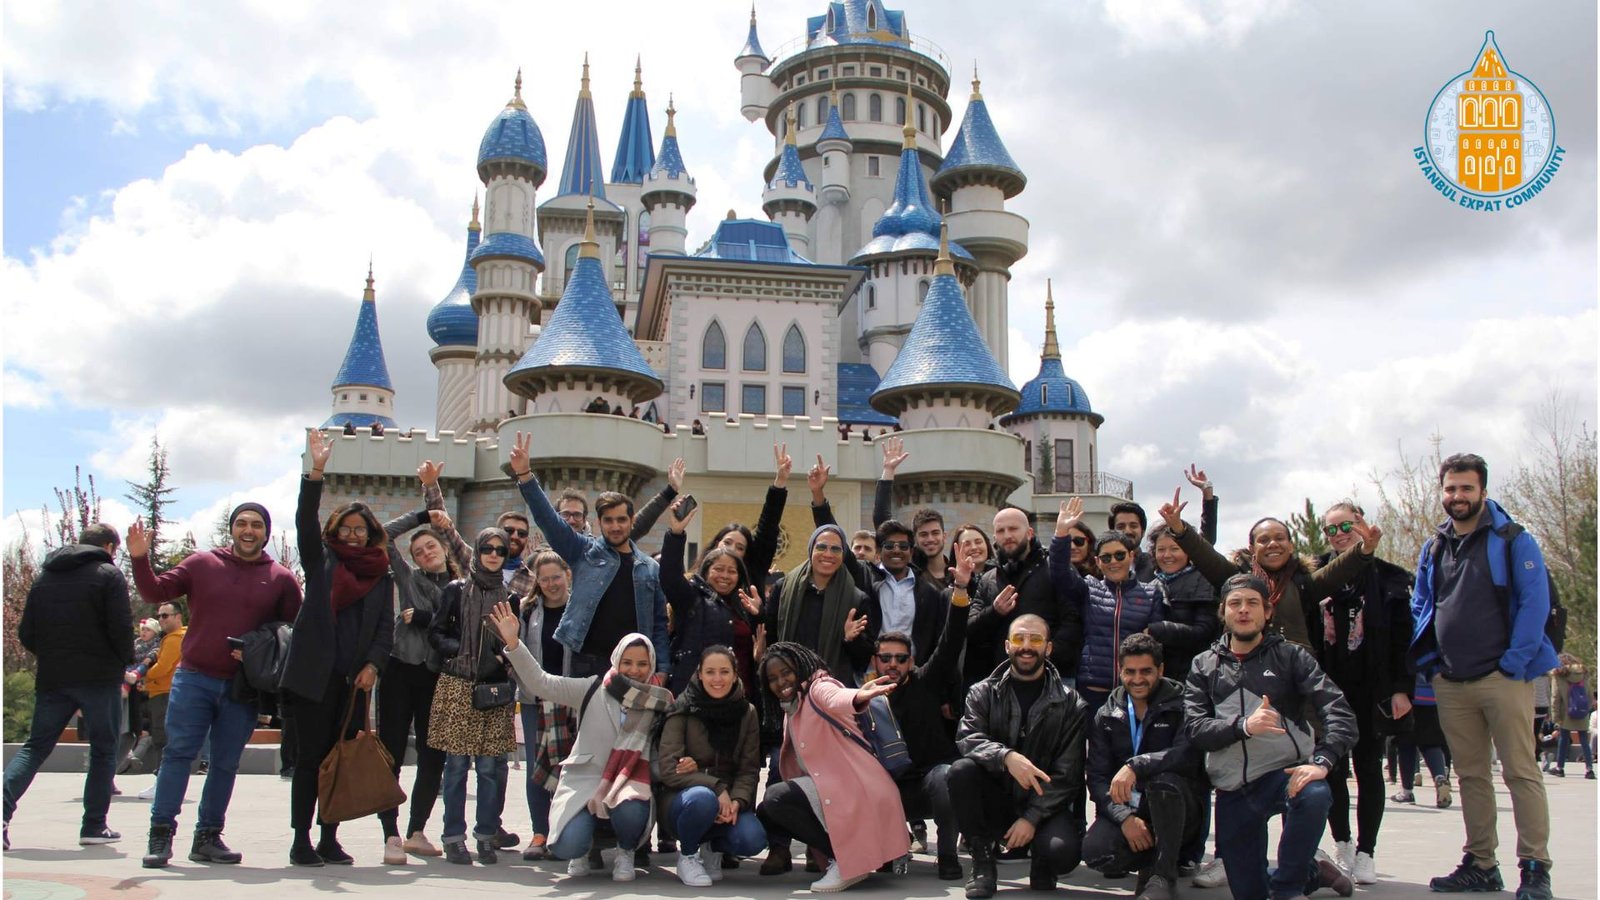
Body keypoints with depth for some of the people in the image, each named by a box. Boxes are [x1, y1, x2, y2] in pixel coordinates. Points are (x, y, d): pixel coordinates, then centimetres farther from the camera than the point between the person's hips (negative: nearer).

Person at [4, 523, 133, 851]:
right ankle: (94, 826, 5)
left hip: (51, 679, 5)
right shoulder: (109, 574, -5)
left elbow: (26, 633, 12)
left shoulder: (44, 576, 13)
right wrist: (123, 663, 3)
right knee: (103, 751, 5)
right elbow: (121, 628, -13)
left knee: (35, 747, 11)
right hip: (99, 677, -5)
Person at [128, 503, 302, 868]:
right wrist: (140, 559, -11)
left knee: (225, 763, 7)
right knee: (178, 753, -4)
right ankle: (161, 833, 3)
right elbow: (156, 592, 4)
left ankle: (207, 837, 18)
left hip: (243, 687, 1)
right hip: (194, 677, -1)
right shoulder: (202, 564, 4)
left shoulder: (281, 579, 4)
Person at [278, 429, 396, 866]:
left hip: (354, 681, 3)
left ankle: (329, 839, 13)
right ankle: (301, 841, 4)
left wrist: (373, 665, -8)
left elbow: (385, 628, 9)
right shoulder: (321, 561, 9)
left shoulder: (382, 576, 14)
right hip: (314, 677, -2)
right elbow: (305, 520, -6)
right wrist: (316, 470, -19)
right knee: (311, 757, -2)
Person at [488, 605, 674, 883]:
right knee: (565, 847, -23)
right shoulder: (591, 689, -1)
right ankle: (583, 849, 19)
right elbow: (541, 683, -10)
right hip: (584, 778, 0)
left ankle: (625, 853, 2)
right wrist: (512, 642, -21)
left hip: (628, 783, 0)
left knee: (630, 812, -35)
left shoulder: (657, 702, 1)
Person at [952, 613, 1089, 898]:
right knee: (961, 770, -28)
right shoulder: (983, 693, 4)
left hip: (1043, 806, -1)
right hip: (995, 798, 1)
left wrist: (1031, 818, -17)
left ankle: (1041, 864, 8)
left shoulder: (1070, 704, 0)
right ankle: (982, 862, -10)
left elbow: (1066, 775, -5)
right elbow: (968, 739, -14)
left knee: (1063, 852, -31)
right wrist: (1007, 756, -34)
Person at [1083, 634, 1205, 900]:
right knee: (1094, 852, -28)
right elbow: (1097, 778, 0)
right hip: (1125, 810, 3)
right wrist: (1125, 817, -18)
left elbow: (1188, 755, -22)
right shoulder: (1106, 716, 9)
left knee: (1164, 779, -36)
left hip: (1178, 813, -3)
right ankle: (1155, 858, 3)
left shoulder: (1181, 705, -2)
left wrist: (1135, 766, -33)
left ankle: (1163, 875, -19)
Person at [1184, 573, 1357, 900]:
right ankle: (1311, 873, 35)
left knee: (1315, 796, -36)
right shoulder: (1204, 666, 9)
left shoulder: (1290, 655, 3)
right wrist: (1244, 726, -22)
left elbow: (1339, 713, -9)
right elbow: (1195, 728, -4)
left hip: (1285, 771, -2)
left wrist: (1321, 762, -26)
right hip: (1233, 788, 2)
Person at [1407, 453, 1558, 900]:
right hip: (1450, 683, 5)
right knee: (1470, 775, 10)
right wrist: (1429, 660, 7)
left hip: (1502, 677, -5)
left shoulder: (1513, 540, -2)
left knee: (1521, 772, -4)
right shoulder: (1432, 549, 13)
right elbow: (1419, 608, 20)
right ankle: (1480, 864, 17)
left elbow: (1535, 603, -8)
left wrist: (1515, 663, -14)